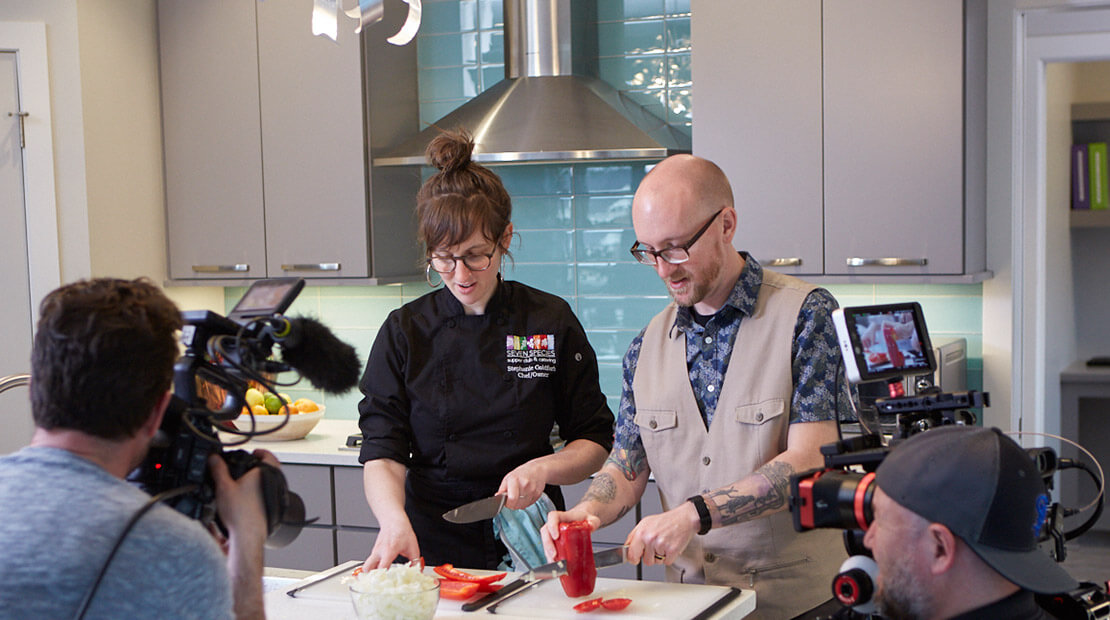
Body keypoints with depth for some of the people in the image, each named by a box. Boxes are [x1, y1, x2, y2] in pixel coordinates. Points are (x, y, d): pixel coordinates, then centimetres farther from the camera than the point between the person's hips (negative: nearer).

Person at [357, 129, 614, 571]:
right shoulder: (404, 331, 3)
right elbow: (383, 452, -2)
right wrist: (395, 521, -20)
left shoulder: (551, 322, 2)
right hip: (432, 541, 1)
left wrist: (544, 468, -11)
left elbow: (595, 442, 8)